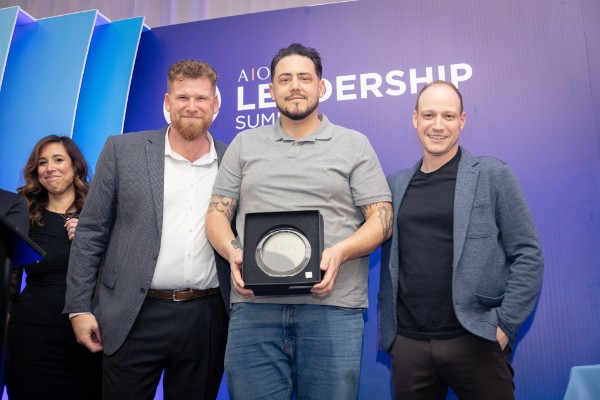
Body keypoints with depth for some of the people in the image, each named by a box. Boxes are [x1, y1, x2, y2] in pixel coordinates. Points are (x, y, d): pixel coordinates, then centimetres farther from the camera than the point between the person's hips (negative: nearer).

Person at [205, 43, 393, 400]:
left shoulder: (355, 145, 9)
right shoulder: (244, 145, 15)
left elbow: (381, 218, 4)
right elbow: (217, 214, 13)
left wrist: (340, 251, -14)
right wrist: (233, 252, -8)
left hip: (332, 306, -1)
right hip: (254, 305, 2)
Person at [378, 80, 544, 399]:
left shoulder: (493, 175, 0)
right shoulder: (395, 185, 9)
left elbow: (528, 256, -2)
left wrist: (505, 323, -8)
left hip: (474, 340, -2)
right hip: (407, 343, 3)